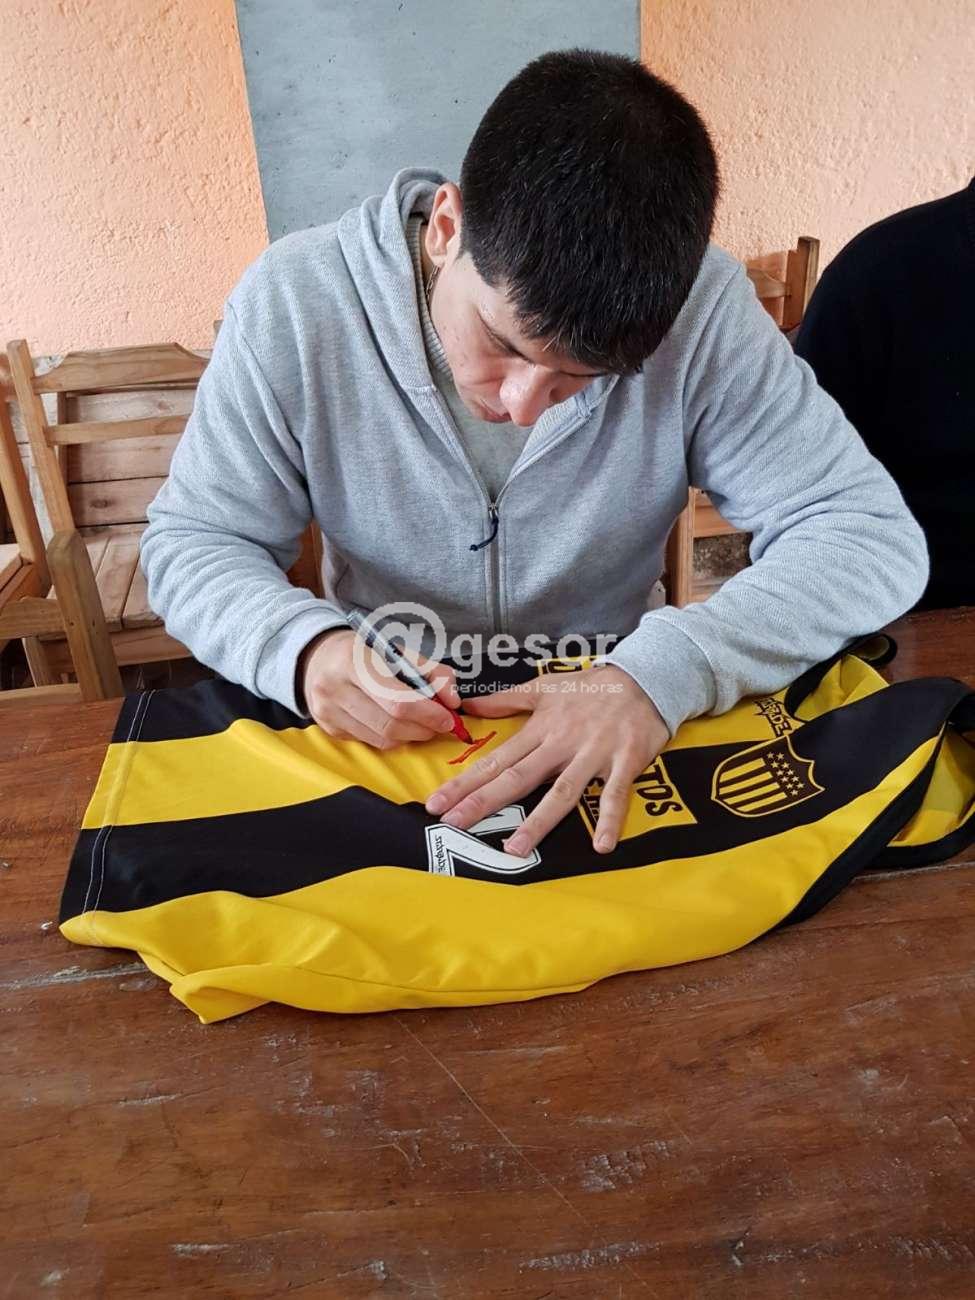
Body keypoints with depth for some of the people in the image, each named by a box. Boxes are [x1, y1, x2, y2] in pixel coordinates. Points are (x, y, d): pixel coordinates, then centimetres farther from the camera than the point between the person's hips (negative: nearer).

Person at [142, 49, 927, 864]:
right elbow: (192, 544, -7)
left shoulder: (700, 307, -16)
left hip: (610, 724, 1)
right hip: (379, 732, 0)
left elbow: (872, 533, -15)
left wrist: (662, 672, -31)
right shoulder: (294, 304, -16)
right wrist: (305, 649, -28)